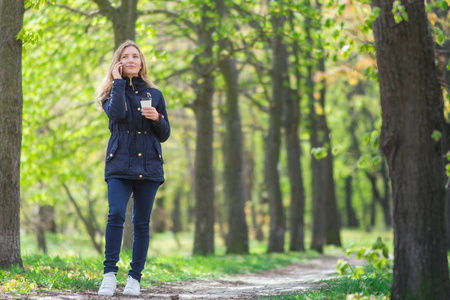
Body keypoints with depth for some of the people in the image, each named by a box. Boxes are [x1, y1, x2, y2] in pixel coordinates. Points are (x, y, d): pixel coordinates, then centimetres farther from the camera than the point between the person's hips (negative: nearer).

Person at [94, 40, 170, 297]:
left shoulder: (154, 95, 14)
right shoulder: (113, 92, 9)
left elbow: (165, 135, 13)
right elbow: (117, 112, -15)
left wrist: (157, 118, -7)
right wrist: (118, 81, -5)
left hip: (148, 166, 2)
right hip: (120, 165, -2)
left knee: (142, 223, 1)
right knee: (116, 214, -20)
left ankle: (135, 278, 7)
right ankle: (110, 273, -15)